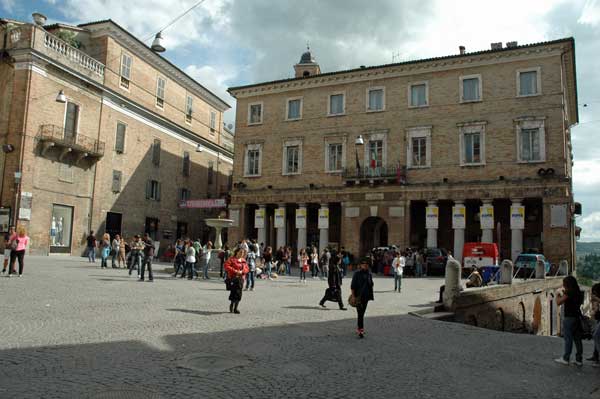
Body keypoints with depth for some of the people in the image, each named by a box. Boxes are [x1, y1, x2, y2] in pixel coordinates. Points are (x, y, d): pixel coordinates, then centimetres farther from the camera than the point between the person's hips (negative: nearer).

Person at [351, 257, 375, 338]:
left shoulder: (369, 273, 6)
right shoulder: (357, 274, -11)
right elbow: (352, 286, -10)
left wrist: (370, 295, 14)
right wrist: (353, 296, -13)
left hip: (366, 296, 6)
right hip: (359, 297, -6)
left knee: (362, 313, 15)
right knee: (360, 313, -8)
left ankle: (359, 328, 28)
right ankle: (360, 330, -6)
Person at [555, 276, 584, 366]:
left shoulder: (568, 292, -14)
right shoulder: (578, 293, 10)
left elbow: (558, 302, -15)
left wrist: (559, 294, 3)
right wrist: (564, 293, 19)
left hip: (569, 318, -8)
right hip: (577, 317, 8)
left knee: (568, 338, -3)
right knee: (577, 339, 9)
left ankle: (566, 359, 2)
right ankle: (579, 360, 12)